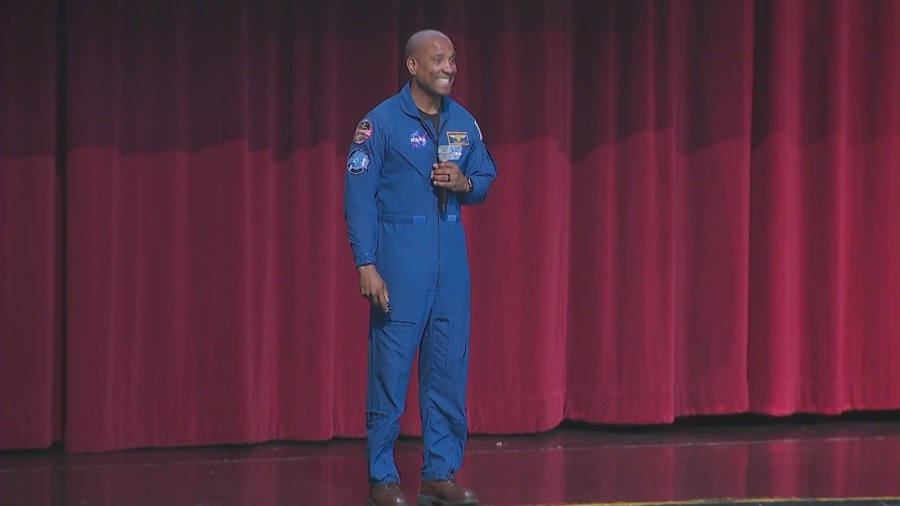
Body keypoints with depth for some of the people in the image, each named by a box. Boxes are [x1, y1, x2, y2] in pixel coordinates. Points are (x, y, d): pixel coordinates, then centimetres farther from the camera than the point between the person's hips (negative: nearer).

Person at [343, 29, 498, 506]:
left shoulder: (463, 122, 10)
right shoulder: (381, 122, -6)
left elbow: (485, 179, 20)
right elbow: (358, 194, -8)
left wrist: (465, 184, -5)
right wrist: (366, 265, -15)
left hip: (451, 257, 5)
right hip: (399, 259, -5)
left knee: (450, 367, 6)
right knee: (390, 367, -5)